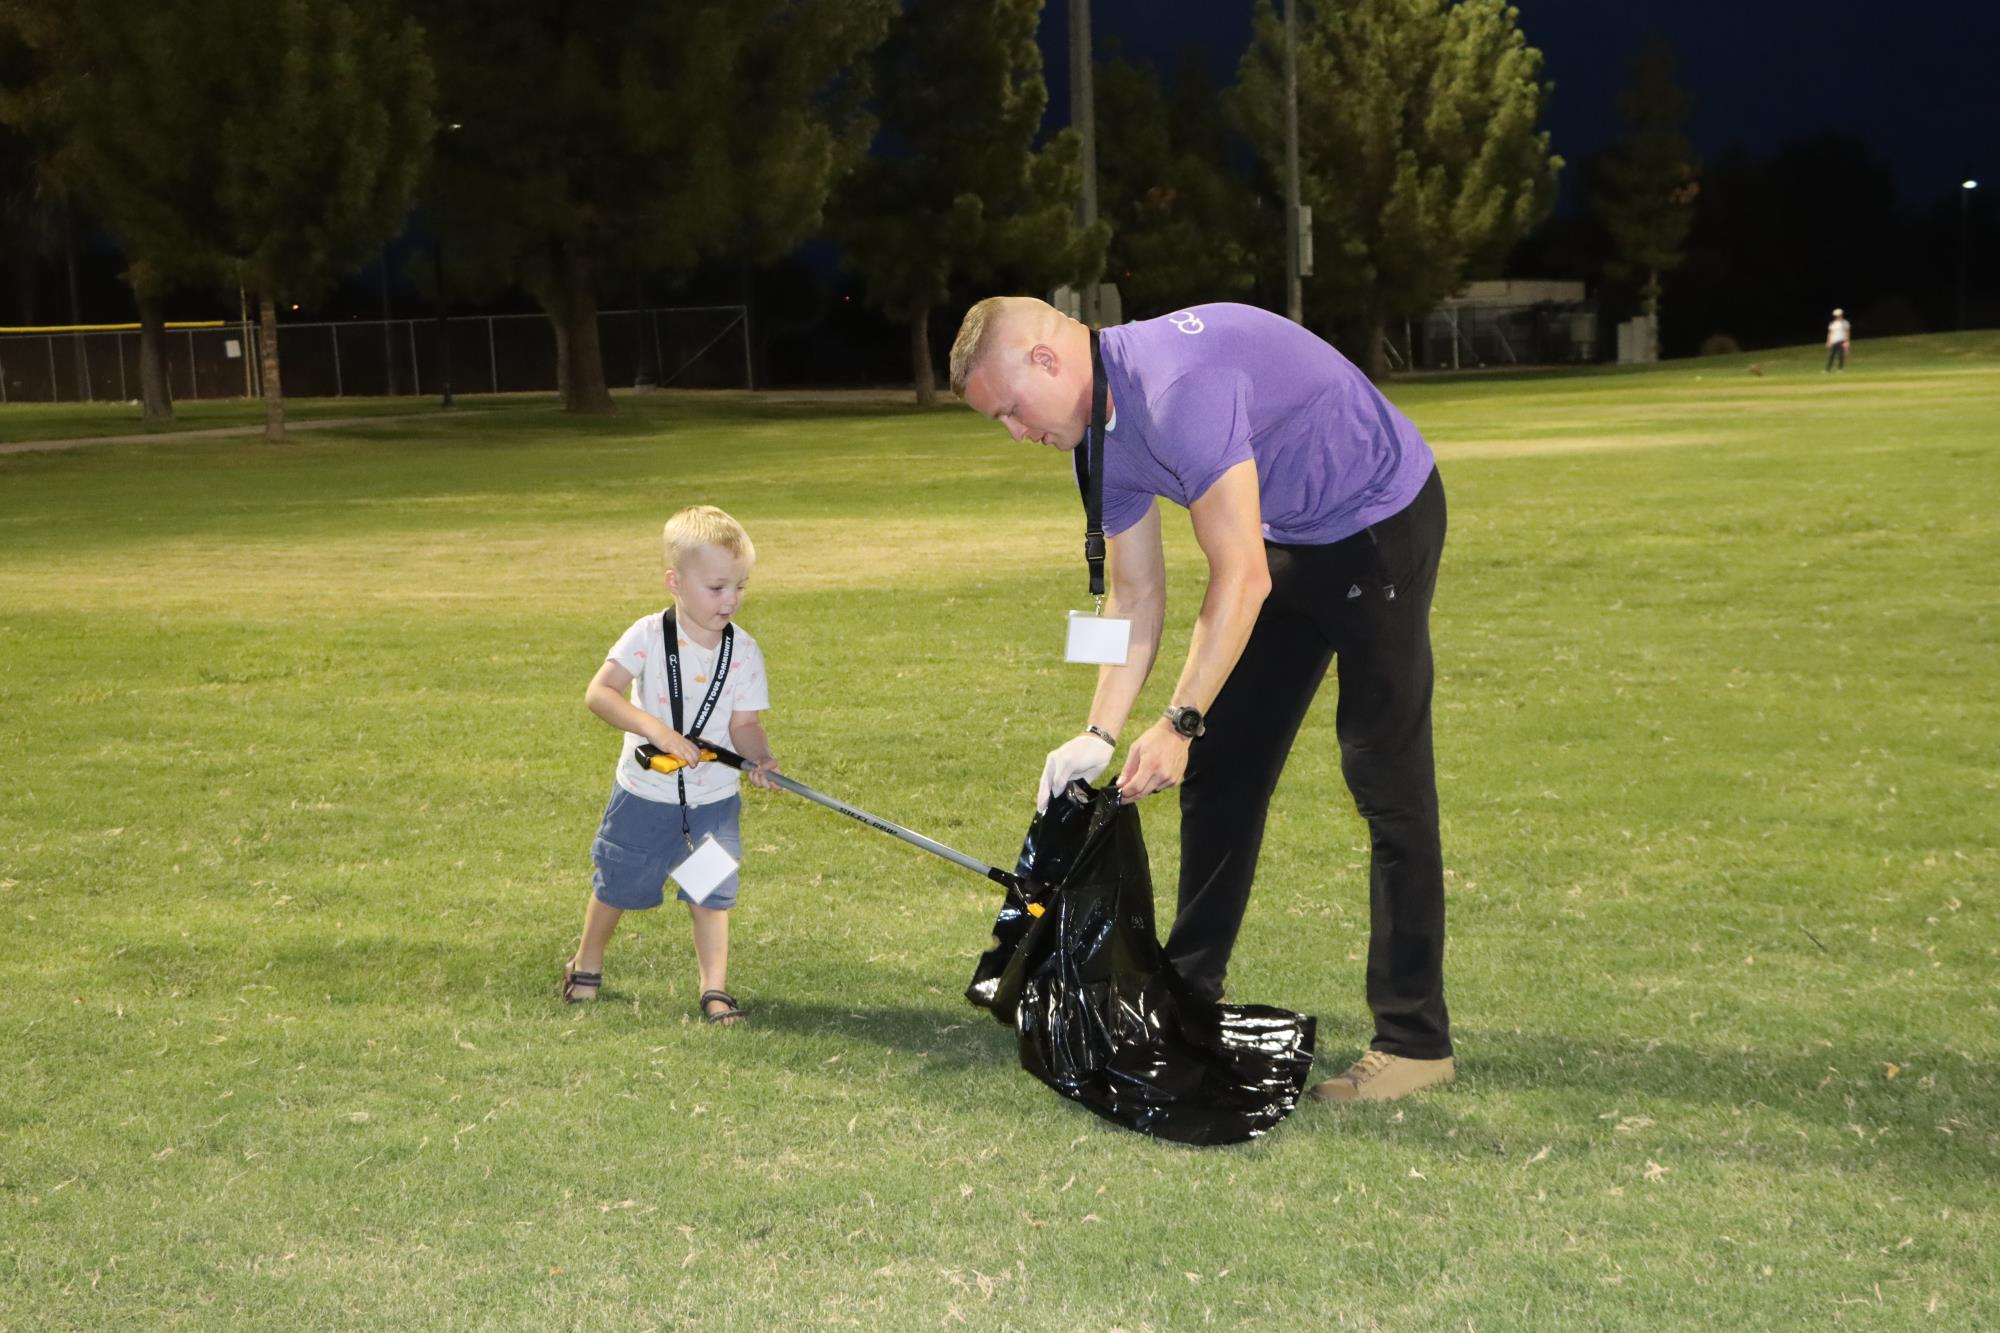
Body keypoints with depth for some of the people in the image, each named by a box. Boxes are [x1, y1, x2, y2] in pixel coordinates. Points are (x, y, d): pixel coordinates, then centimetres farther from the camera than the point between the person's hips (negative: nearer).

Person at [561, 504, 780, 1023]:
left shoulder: (744, 651, -10)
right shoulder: (648, 636, -16)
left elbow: (744, 723, -8)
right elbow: (599, 692, -22)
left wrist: (760, 757, -29)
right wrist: (655, 728, -34)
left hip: (712, 799, 0)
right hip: (644, 795, 0)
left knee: (712, 891, -1)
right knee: (616, 885, 16)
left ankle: (714, 987, 9)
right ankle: (587, 963, 39)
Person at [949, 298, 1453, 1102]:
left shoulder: (1175, 385, -31)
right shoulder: (1104, 438, -1)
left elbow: (1241, 579, -29)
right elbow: (1135, 596, 6)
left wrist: (1179, 725, -25)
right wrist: (1099, 735, -2)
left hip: (1380, 523, -10)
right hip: (1290, 539, 10)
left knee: (1385, 779, -11)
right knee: (1220, 771, 10)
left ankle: (1414, 1041, -6)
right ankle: (1190, 991, 22)